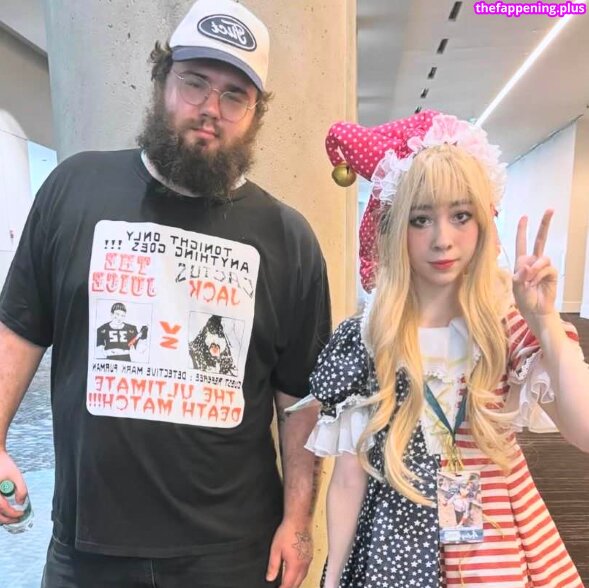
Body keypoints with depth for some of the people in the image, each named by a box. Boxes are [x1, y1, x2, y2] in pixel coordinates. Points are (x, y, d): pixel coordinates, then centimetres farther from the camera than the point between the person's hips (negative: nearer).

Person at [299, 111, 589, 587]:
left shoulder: (511, 323, -8)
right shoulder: (360, 340, -13)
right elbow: (348, 481, -8)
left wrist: (545, 320, -22)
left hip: (502, 546, 2)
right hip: (397, 546, -1)